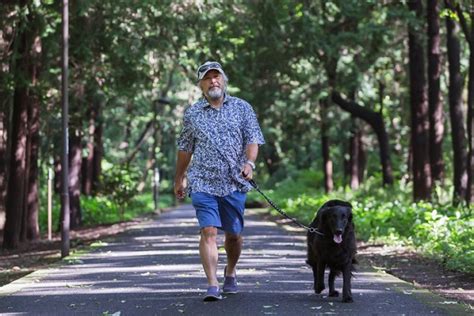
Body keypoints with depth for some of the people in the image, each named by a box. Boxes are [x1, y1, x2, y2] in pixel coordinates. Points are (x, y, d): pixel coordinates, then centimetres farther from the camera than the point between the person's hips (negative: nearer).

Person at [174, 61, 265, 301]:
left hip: (234, 183, 1)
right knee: (209, 231, -13)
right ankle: (212, 285, -15)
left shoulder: (242, 108, 6)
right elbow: (185, 149, 16)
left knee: (234, 234, 10)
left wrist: (249, 163, -18)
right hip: (202, 183, -1)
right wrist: (178, 179, 20)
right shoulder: (192, 113, 9)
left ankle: (230, 272, 36)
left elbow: (252, 139, 1)